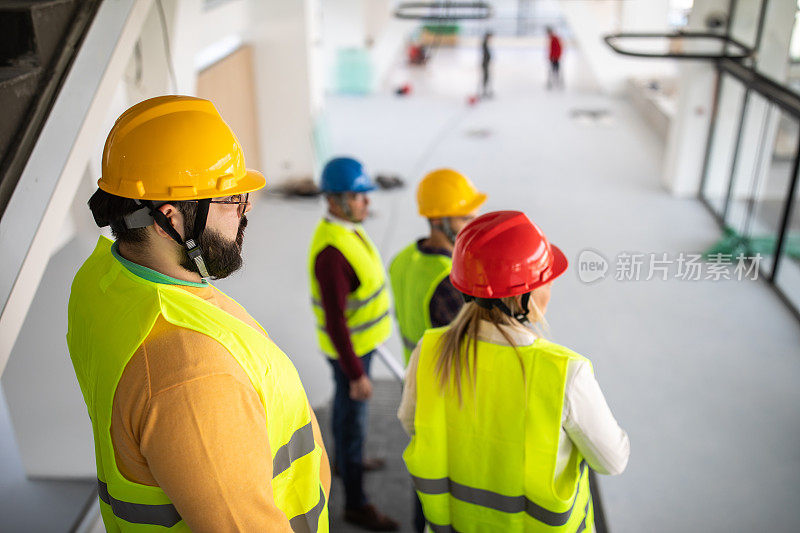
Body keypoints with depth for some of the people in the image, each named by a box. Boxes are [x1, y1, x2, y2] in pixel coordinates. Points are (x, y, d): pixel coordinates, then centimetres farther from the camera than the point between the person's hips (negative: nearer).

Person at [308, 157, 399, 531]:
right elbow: (334, 321, -31)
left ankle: (345, 460, 53)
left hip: (359, 336, 9)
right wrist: (356, 374, -24)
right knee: (353, 422, 6)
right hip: (349, 348, -9)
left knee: (345, 404, 28)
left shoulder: (346, 230, -2)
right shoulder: (331, 252, -34)